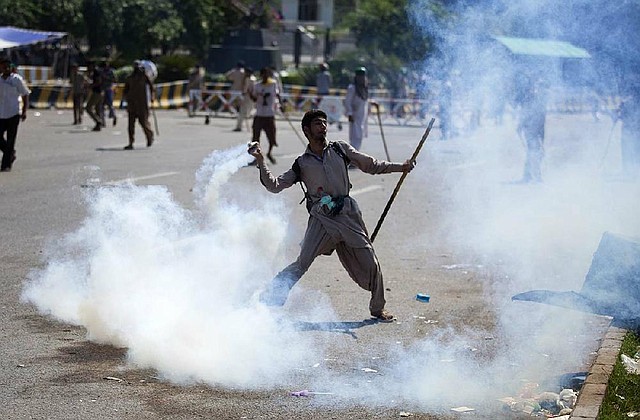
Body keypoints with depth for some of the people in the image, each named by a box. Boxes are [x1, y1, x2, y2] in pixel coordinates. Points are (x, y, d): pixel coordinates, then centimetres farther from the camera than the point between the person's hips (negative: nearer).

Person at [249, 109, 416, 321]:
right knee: (302, 263, -15)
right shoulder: (302, 164, 7)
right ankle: (269, 298, -8)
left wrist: (400, 167, 10)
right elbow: (274, 185, 3)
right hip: (322, 218, -2)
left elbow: (371, 165, 17)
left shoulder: (340, 149, 11)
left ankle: (378, 308, 22)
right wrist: (260, 161, -7)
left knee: (369, 263, 3)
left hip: (348, 214, 2)